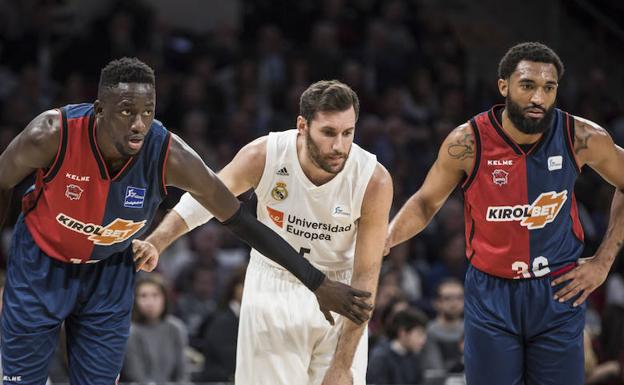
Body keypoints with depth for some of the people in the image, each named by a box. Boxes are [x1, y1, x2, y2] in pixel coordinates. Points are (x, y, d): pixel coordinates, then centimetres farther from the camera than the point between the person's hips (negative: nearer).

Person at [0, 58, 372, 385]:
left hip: (110, 270, 1)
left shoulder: (170, 156, -29)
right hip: (41, 262, -1)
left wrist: (318, 283, -17)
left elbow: (242, 221, -19)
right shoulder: (52, 135, -33)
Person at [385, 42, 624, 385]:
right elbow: (426, 202, 3)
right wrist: (385, 239, -14)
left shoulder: (581, 138, -10)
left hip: (558, 293, 1)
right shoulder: (467, 143, -13)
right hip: (490, 295, -1)